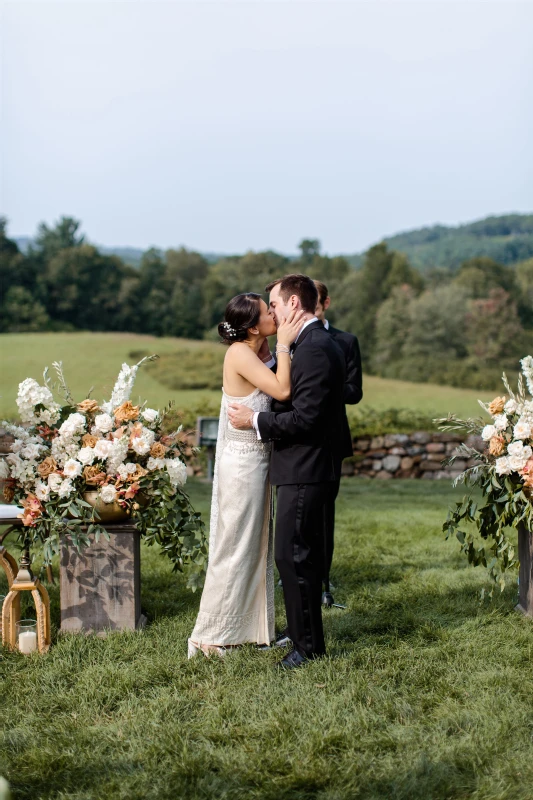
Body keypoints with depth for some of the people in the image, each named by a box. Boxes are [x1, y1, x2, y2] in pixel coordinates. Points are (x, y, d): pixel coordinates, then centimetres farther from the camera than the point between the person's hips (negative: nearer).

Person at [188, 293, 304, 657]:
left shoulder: (256, 351, 8)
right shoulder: (240, 354, -20)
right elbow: (282, 390, -27)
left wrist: (284, 342, 1)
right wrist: (284, 343, -20)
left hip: (257, 460, 10)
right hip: (242, 461, -10)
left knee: (257, 545, 16)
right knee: (235, 548, -1)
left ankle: (252, 627, 27)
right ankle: (208, 637, 10)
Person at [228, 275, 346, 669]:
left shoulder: (314, 349, -19)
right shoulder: (318, 343, 14)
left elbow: (305, 417, -23)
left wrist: (256, 421, -14)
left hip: (304, 471, -11)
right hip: (306, 466, 11)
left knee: (293, 554, -6)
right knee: (304, 554, 17)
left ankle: (308, 644, 3)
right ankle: (307, 635, 28)